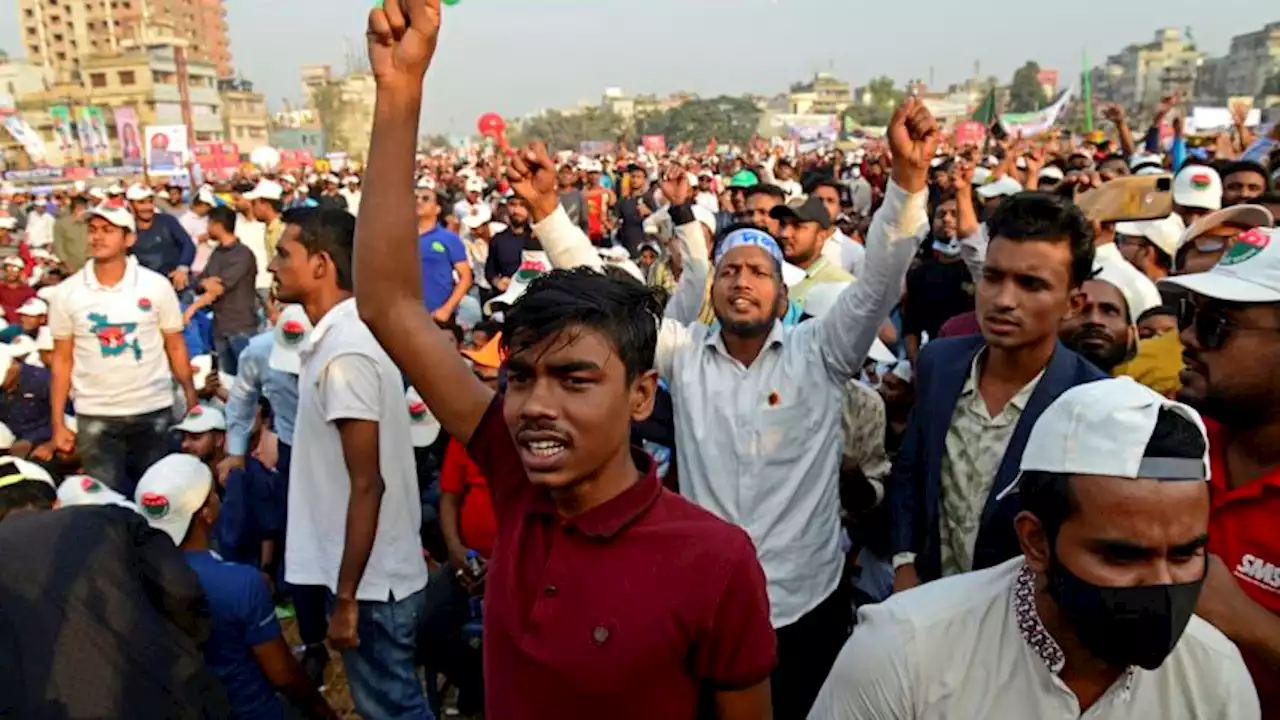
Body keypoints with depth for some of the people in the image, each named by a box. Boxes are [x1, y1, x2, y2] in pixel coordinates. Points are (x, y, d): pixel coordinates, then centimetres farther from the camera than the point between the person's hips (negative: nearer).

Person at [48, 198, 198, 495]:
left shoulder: (157, 286, -4)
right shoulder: (66, 293, -1)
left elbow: (175, 347, 1)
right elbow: (62, 360, 5)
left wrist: (192, 401, -4)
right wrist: (58, 423, 2)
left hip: (154, 411, 0)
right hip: (94, 416, 1)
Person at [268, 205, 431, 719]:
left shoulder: (344, 353, -23)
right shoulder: (343, 336, 7)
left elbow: (367, 485, -23)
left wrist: (346, 597, -18)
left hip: (370, 578, -9)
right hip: (376, 571, 9)